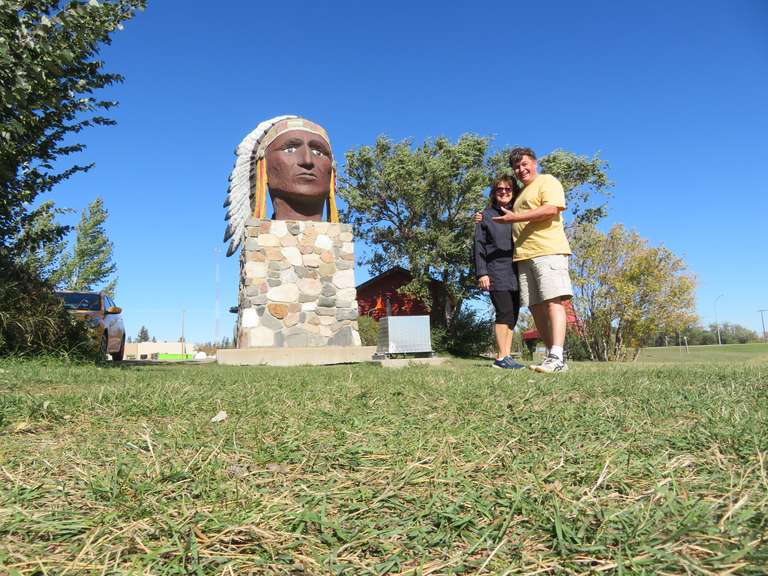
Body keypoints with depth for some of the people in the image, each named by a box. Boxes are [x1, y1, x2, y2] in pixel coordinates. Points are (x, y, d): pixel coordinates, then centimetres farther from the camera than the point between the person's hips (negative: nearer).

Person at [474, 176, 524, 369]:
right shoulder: (486, 216, 6)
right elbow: (479, 246, 0)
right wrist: (481, 273, -10)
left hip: (515, 272, 5)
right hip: (496, 272, -5)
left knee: (513, 315, 4)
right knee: (504, 313, -10)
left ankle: (506, 355, 10)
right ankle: (501, 357, -5)